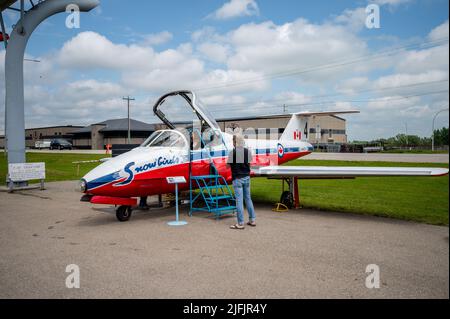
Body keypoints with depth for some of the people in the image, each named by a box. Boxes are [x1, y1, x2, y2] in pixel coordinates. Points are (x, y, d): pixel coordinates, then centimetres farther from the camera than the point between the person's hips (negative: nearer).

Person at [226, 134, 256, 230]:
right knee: (248, 199, 16)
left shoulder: (233, 152, -13)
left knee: (239, 200, -3)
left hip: (237, 178, -6)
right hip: (247, 177, 6)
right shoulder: (248, 151, 4)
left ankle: (240, 223, -1)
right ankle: (252, 220, 21)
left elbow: (228, 165, -8)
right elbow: (249, 163, 12)